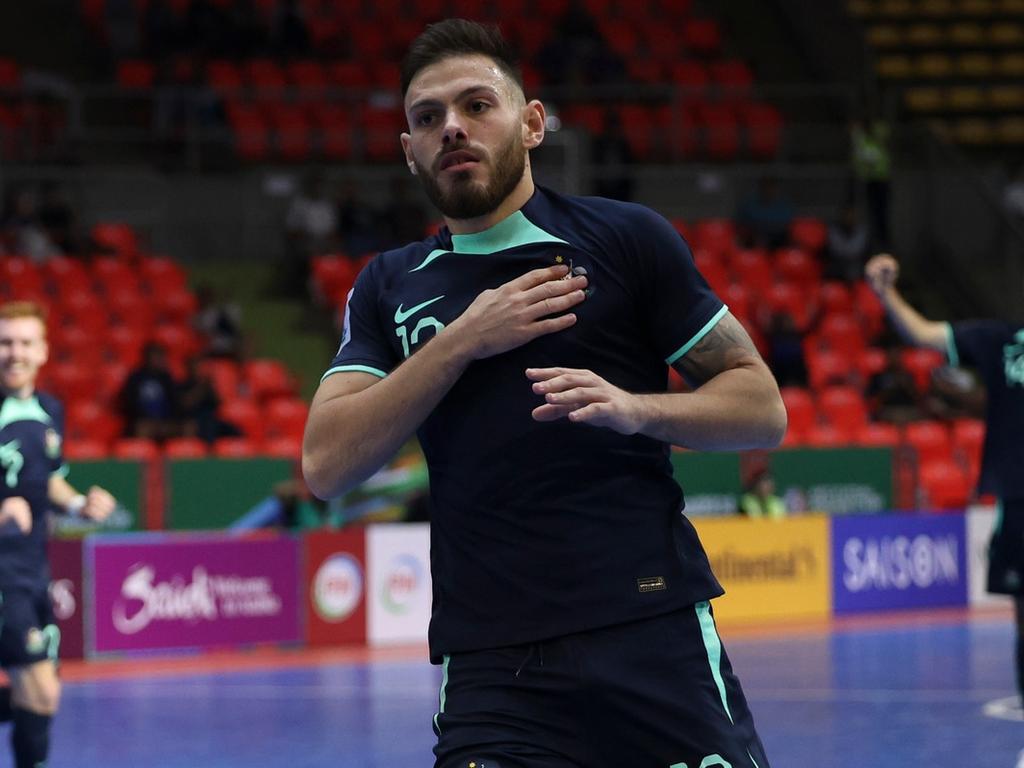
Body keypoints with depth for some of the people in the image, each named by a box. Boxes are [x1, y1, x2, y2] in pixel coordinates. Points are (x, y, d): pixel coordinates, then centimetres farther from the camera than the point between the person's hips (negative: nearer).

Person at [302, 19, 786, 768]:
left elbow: (763, 409, 5)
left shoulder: (625, 237, 4)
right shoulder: (389, 287, 12)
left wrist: (636, 408, -14)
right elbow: (327, 465, 0)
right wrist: (463, 342, -7)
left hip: (652, 640, -1)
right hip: (490, 669, 1)